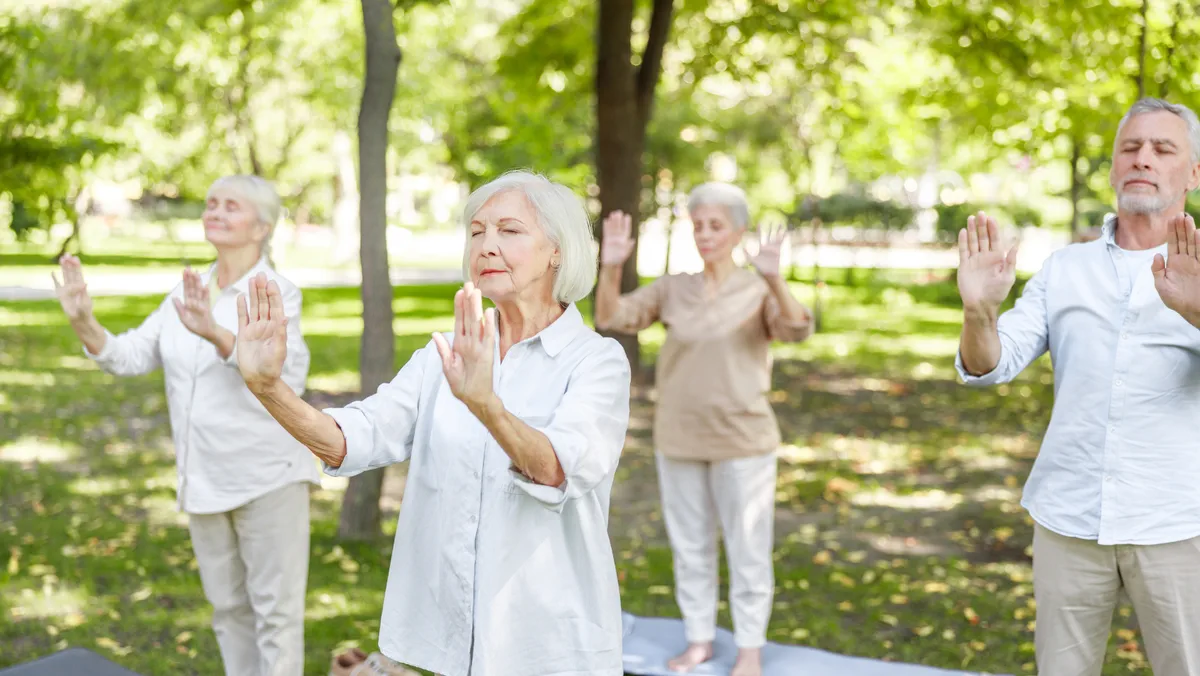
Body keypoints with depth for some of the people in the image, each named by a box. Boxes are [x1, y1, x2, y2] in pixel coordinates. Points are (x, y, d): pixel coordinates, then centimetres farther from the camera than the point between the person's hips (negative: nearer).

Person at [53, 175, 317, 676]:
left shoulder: (276, 293, -11)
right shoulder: (187, 294, 8)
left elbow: (287, 377, -29)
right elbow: (131, 357, 2)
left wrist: (215, 334, -43)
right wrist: (84, 324, -17)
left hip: (268, 476, -6)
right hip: (205, 480, 6)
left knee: (276, 611, 0)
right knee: (228, 608, 18)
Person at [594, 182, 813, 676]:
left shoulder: (758, 291, -6)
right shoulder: (672, 289, 2)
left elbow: (797, 329, -24)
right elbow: (612, 318, -5)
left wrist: (773, 279, -42)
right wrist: (611, 268, -23)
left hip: (742, 441, -3)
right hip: (679, 441, 3)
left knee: (747, 549, 6)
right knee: (690, 546, 15)